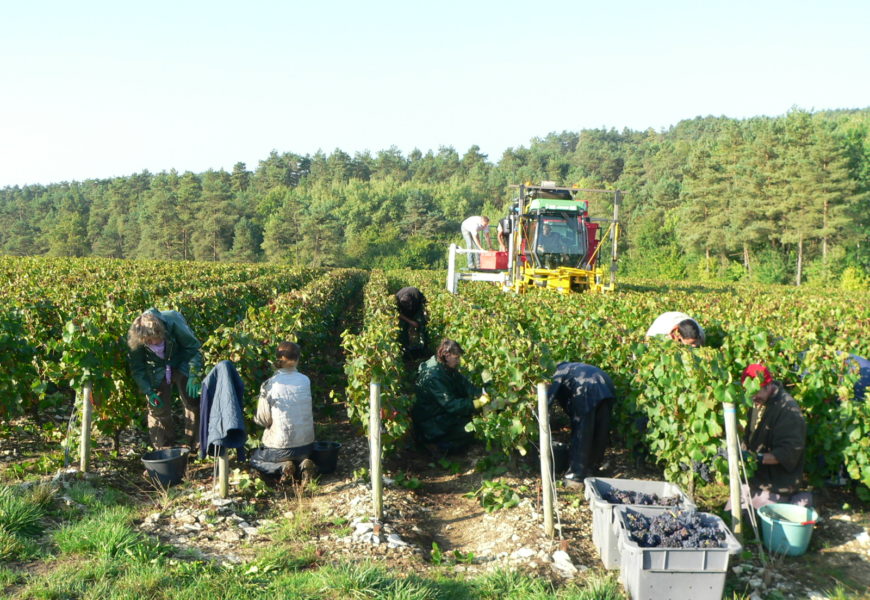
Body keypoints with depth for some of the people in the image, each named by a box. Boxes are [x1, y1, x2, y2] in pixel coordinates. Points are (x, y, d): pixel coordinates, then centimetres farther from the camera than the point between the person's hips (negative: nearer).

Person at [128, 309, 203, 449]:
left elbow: (193, 347, -20)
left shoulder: (172, 323, -34)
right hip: (157, 372, 1)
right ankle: (164, 450, 12)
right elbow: (137, 368, -12)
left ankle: (194, 445, 5)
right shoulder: (133, 338, -27)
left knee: (193, 403, -5)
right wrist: (148, 391, -21)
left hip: (181, 364, -1)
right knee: (158, 410, -3)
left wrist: (194, 376, -25)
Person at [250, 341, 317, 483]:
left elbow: (263, 420, -8)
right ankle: (304, 464, 3)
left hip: (281, 447, -3)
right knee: (302, 456, 38)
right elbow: (308, 411, 6)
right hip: (306, 445, 4)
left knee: (255, 458, 26)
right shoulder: (306, 381, -5)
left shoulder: (269, 385, -14)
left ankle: (283, 467, -3)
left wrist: (255, 417, 13)